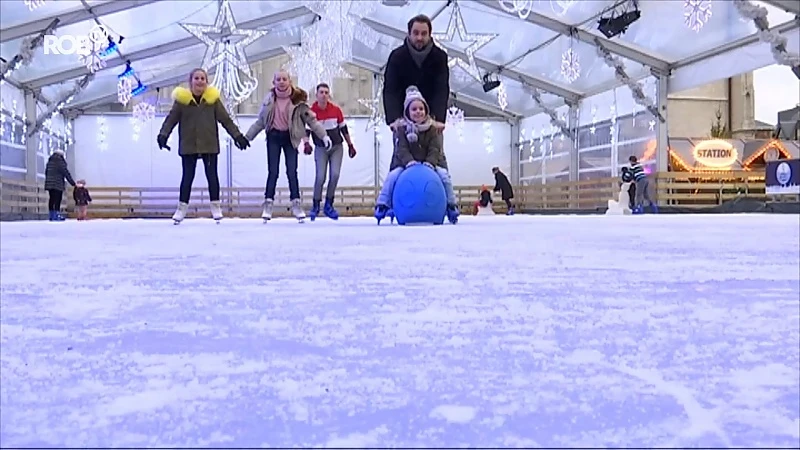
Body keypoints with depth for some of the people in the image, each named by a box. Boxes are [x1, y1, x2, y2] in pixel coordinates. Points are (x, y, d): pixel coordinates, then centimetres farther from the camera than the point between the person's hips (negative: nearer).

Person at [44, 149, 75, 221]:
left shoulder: (49, 161, 17)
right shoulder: (60, 161, -5)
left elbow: (46, 172, 20)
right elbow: (66, 173, -7)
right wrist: (72, 182, -4)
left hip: (49, 183, 7)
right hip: (58, 184, -7)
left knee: (51, 199, 8)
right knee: (57, 199, -9)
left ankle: (51, 215, 9)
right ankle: (56, 216, -14)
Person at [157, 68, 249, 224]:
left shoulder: (213, 99, 0)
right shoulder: (182, 99, -3)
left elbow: (225, 119, 3)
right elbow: (171, 119, -1)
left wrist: (237, 135, 0)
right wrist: (163, 134, -13)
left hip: (210, 145, 1)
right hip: (188, 145, 0)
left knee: (212, 175, 6)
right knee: (187, 176, 4)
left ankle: (215, 206, 17)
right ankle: (182, 207, 15)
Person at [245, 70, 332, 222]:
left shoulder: (297, 99, -7)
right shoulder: (270, 99, -1)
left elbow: (311, 119, -6)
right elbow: (260, 121, 6)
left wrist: (324, 136, -13)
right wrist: (247, 137, 5)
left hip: (290, 137, -1)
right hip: (274, 137, 1)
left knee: (292, 172, 0)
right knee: (272, 171, 1)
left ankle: (296, 204, 9)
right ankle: (268, 204, 9)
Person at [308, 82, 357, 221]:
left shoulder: (336, 110, -4)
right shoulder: (311, 111, -9)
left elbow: (343, 128, 8)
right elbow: (306, 129, -5)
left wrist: (350, 145, 13)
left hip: (337, 147, 2)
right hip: (321, 148, -2)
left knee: (334, 175, -9)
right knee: (320, 177, -11)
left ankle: (328, 205, 7)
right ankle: (316, 206, 7)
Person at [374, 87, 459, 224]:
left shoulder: (433, 129, 1)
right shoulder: (401, 128, -3)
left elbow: (435, 149, -9)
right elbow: (401, 149, -13)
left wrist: (430, 162, -28)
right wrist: (409, 161, -32)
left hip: (429, 164, 1)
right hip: (405, 164, -1)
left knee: (444, 175, -21)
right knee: (392, 176, -26)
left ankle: (451, 205, -7)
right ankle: (382, 205, -14)